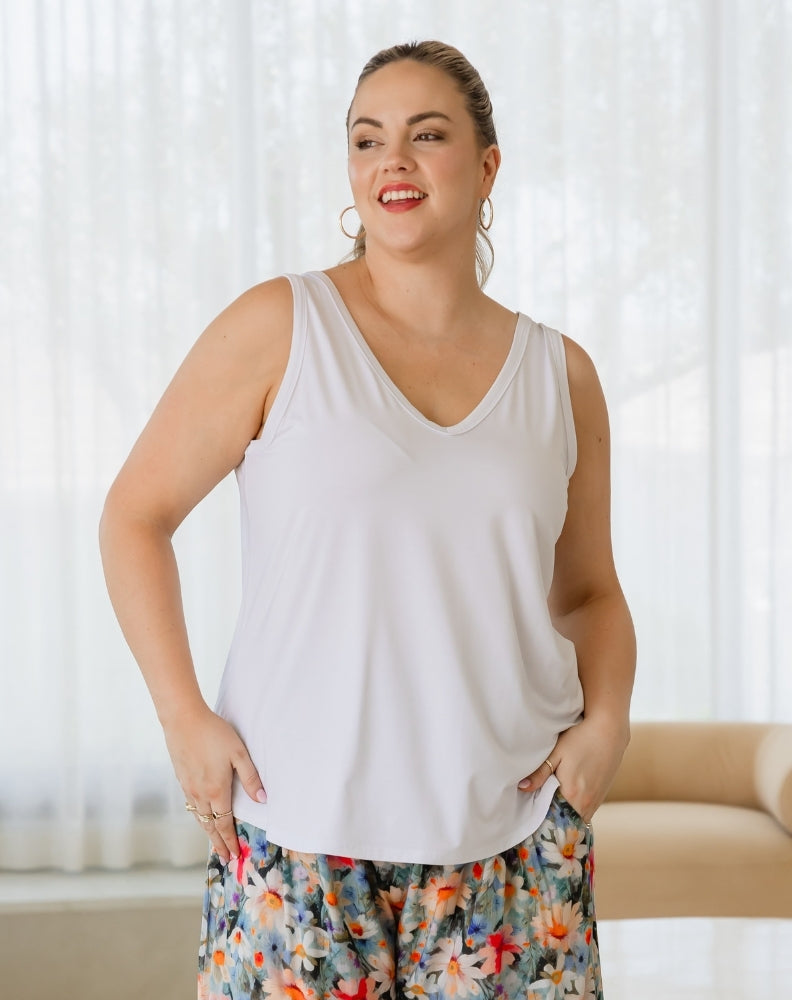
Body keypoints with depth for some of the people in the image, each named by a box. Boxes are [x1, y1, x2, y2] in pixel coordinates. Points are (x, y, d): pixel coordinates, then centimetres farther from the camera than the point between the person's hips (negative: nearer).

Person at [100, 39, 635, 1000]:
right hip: (300, 823, -2)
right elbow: (136, 514, 0)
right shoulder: (280, 327, -3)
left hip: (512, 832, 3)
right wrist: (184, 716, -9)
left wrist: (607, 721, -2)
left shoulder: (560, 375, 7)